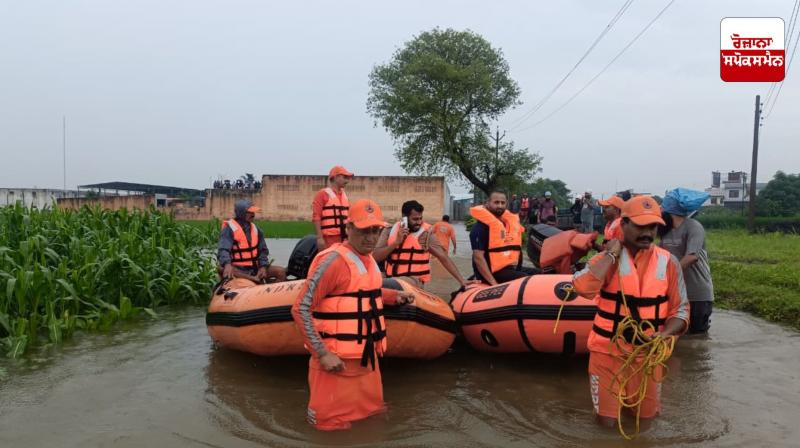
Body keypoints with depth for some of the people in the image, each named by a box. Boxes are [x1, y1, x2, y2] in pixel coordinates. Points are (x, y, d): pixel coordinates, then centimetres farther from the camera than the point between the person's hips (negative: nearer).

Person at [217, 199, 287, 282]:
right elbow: (223, 250, -20)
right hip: (237, 269, -5)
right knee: (222, 270, -39)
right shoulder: (229, 228, -7)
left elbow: (263, 250, 13)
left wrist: (263, 266, -6)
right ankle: (254, 279, -43)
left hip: (254, 268, 5)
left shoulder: (255, 229, 11)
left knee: (281, 272, -12)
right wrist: (227, 264, -41)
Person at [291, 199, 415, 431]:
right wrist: (322, 354, -23)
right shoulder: (333, 259, -18)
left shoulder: (368, 259, 9)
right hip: (336, 361, -9)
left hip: (366, 358, 9)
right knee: (333, 425, 3)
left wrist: (394, 295, 15)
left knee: (371, 411, 24)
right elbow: (300, 309, -20)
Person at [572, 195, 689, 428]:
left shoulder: (668, 262, -3)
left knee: (647, 416, 14)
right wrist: (611, 254, -20)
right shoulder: (607, 258, -9)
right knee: (607, 420, 6)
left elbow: (680, 310, 1)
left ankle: (633, 393, 45)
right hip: (607, 351, -2)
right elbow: (583, 288, -29)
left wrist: (664, 334, -18)